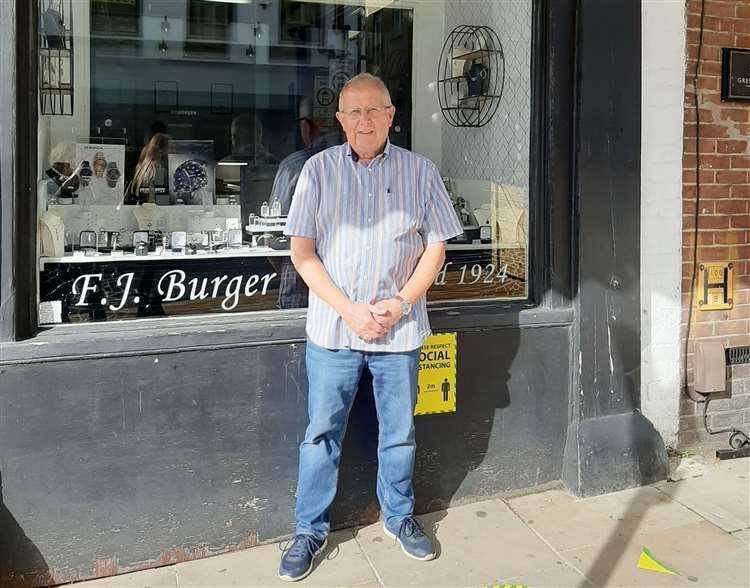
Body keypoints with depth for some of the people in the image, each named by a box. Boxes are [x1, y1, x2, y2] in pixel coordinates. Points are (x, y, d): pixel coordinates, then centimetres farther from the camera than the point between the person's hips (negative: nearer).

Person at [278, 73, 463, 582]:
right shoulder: (319, 169, 0)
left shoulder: (419, 171, 2)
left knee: (400, 432, 13)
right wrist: (348, 309, -13)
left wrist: (399, 304, -11)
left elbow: (435, 248, 3)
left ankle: (399, 516, 35)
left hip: (399, 329, 1)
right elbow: (302, 250, -3)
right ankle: (311, 529, 25)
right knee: (322, 434, 8)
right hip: (332, 328, 0)